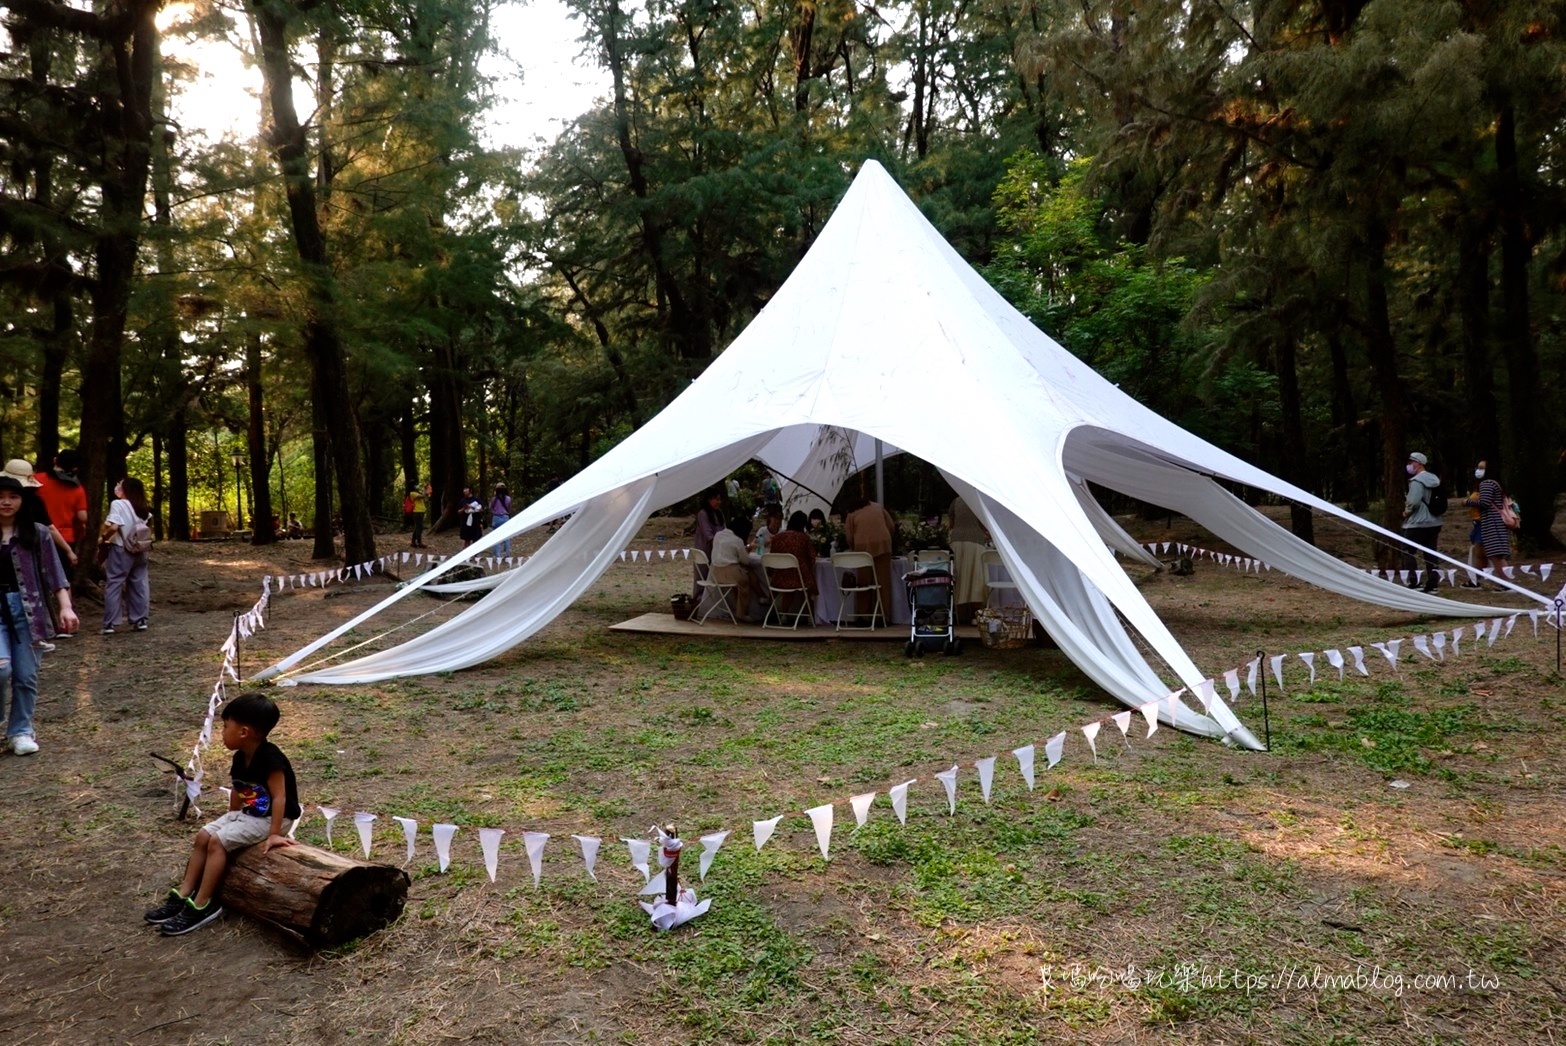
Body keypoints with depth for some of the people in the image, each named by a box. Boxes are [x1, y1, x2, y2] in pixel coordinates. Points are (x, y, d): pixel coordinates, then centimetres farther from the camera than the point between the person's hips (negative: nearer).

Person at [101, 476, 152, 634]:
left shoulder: (118, 504, -12)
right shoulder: (142, 508, 8)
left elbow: (113, 527, -21)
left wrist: (103, 538, -5)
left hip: (121, 550, -6)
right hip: (139, 550, 6)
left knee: (113, 585, 0)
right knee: (139, 585, 10)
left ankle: (109, 624, -1)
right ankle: (140, 620, 10)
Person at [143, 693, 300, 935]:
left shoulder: (269, 757, -26)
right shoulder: (240, 758, 3)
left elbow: (279, 797, -27)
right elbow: (237, 792, 17)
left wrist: (274, 834, -27)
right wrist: (231, 821, 20)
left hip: (271, 818, -9)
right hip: (249, 814, 9)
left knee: (217, 841, -18)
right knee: (203, 836, 1)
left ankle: (202, 905, -11)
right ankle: (183, 895, 5)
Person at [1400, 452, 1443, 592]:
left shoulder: (1417, 481, -15)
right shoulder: (1435, 480, 13)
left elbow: (1413, 502, -25)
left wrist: (1406, 512, -5)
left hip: (1417, 524, -8)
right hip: (1434, 523, 8)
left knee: (1408, 551, -1)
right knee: (1430, 554, 10)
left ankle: (1413, 582, -8)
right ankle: (1432, 583, 9)